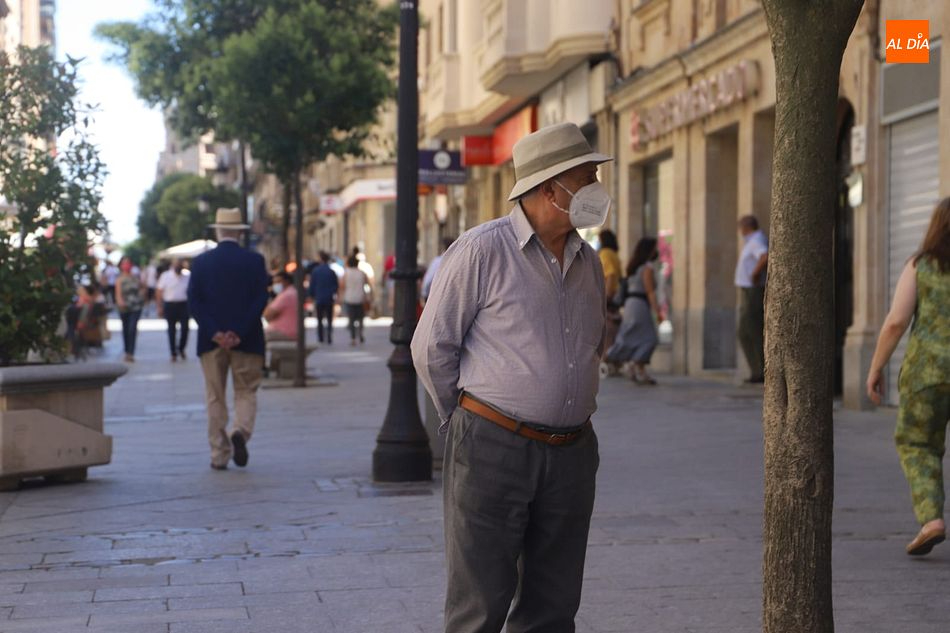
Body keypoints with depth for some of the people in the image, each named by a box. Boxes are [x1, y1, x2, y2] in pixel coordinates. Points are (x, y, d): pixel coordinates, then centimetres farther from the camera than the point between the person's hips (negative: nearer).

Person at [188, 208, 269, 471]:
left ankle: (219, 455, 8)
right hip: (247, 341, -1)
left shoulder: (201, 262, 2)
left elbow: (194, 302, -3)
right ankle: (241, 432, -18)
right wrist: (239, 333, -10)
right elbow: (261, 299, -9)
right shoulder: (254, 261, -2)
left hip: (211, 341, 1)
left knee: (215, 398, 9)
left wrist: (214, 333, -8)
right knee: (246, 392, 9)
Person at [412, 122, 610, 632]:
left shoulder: (589, 263, 12)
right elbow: (431, 347, -5)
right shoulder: (481, 251, -8)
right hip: (493, 450, -6)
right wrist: (472, 423, 3)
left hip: (571, 454, 6)